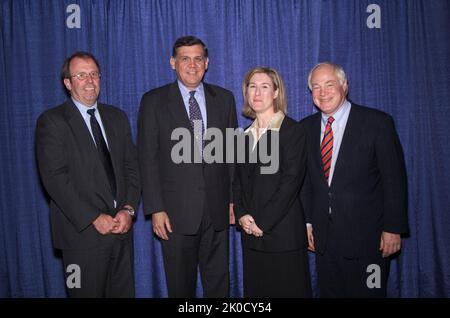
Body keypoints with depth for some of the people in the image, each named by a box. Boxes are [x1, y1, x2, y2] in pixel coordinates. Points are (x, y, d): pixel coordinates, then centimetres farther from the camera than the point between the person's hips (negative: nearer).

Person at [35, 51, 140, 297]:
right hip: (83, 232, -4)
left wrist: (128, 209, -5)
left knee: (123, 291, 13)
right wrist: (95, 218, -16)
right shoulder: (51, 121, -4)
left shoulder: (117, 117, 12)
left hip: (122, 227, 5)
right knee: (89, 292, 7)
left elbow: (131, 167, 9)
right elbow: (54, 178, -13)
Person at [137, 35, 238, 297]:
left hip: (217, 208, 2)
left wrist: (234, 199, 4)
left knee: (219, 282, 13)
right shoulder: (154, 101, 0)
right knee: (181, 285, 12)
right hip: (176, 210, -2)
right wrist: (155, 209, -9)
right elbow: (148, 158, -4)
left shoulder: (224, 98, 7)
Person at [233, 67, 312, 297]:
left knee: (287, 289, 3)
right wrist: (242, 214, -4)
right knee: (255, 289, 12)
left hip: (283, 232, -5)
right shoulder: (246, 135, 13)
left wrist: (263, 222, -14)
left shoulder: (292, 131, -6)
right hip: (251, 233, 6)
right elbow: (238, 180, 13)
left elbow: (291, 181, -13)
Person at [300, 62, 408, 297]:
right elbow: (305, 179, 10)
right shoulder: (306, 127, 6)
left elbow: (394, 179, -6)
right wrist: (306, 222, 5)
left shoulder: (377, 123, -7)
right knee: (329, 292, 13)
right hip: (323, 236, 4)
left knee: (367, 292, 7)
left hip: (366, 236, -3)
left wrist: (393, 228, -8)